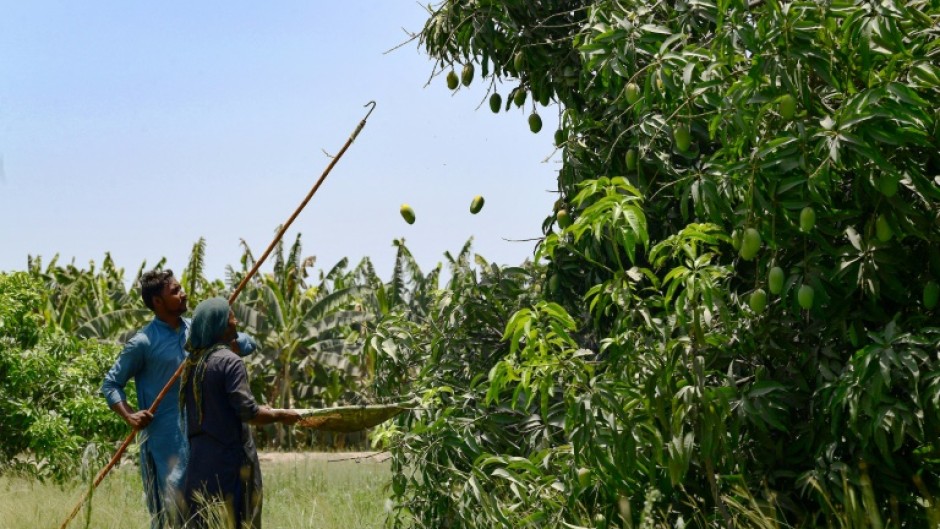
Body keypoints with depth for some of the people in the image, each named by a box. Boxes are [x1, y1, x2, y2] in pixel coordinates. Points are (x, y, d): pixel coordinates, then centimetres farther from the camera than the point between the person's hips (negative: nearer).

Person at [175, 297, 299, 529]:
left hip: (198, 457, 7)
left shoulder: (192, 363, 8)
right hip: (229, 457, -7)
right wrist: (280, 415, -3)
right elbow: (248, 412, -19)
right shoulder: (229, 361, -15)